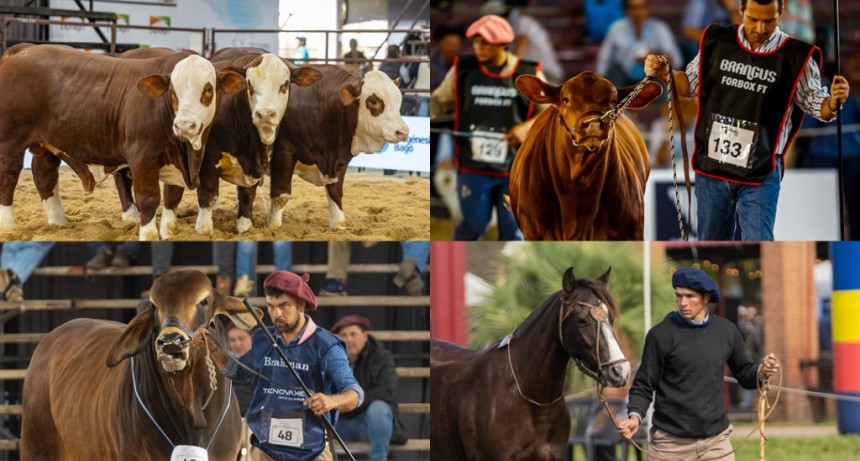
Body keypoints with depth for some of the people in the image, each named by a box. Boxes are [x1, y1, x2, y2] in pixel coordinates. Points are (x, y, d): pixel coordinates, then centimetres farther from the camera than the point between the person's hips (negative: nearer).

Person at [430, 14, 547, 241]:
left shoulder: (529, 75, -4)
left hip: (515, 169, 0)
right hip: (473, 168, 0)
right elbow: (439, 101, 7)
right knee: (471, 226, 7)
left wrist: (528, 125, -17)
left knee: (513, 230, 5)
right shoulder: (463, 71, -1)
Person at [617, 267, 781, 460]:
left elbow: (744, 374, 15)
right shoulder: (661, 335, -6)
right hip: (671, 442, -2)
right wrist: (635, 417, -20)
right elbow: (644, 386, -2)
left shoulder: (726, 331, 4)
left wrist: (762, 371, -7)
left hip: (715, 440, 2)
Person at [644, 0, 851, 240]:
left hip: (760, 174, -3)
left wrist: (833, 103, -23)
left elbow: (816, 105, -1)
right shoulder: (717, 42, 1)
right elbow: (692, 84, 15)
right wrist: (664, 73, -3)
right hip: (712, 166, 3)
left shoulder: (794, 58, -8)